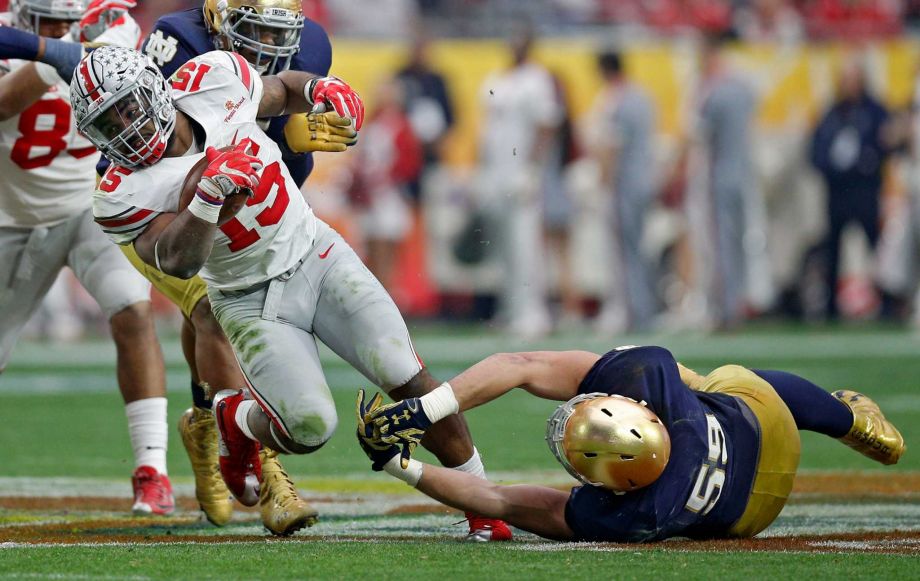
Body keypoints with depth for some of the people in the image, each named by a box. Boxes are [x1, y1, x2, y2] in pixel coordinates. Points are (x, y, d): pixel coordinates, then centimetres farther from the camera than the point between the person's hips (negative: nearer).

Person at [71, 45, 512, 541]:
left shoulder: (211, 81, -10)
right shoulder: (124, 193, -17)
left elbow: (282, 91, 11)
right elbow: (178, 262, -29)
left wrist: (323, 90, -10)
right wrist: (208, 197, -42)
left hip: (319, 257, 2)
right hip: (253, 302, -2)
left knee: (409, 381, -9)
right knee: (310, 428, -16)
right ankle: (235, 419, 18)